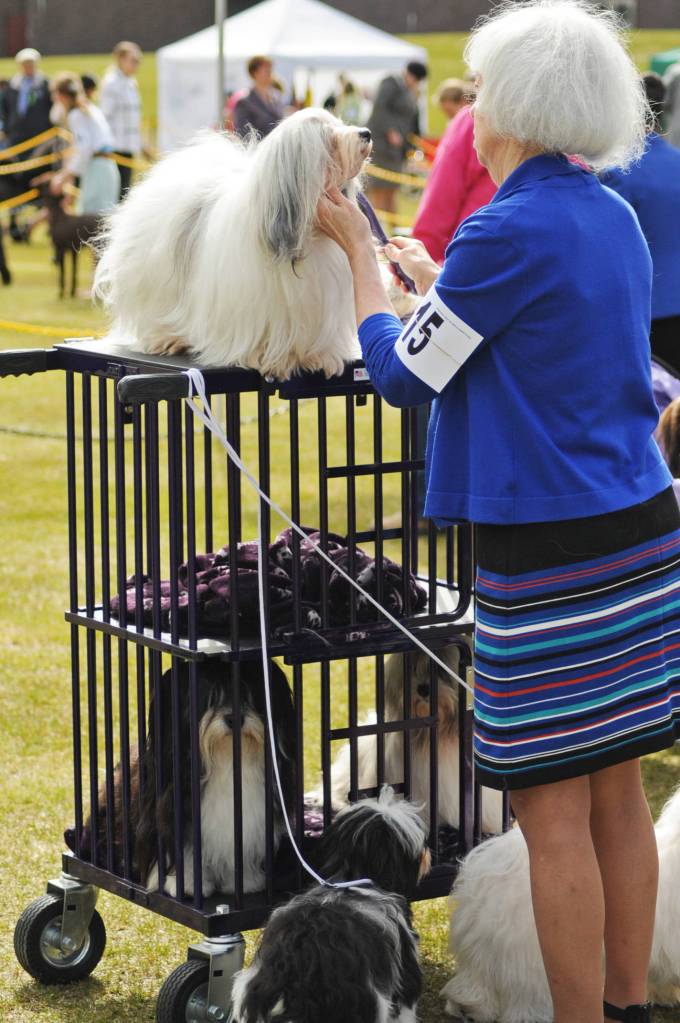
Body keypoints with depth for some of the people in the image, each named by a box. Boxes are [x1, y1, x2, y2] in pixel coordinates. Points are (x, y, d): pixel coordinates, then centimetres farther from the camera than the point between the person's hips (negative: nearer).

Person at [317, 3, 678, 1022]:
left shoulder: (509, 232, -15)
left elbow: (403, 372, -6)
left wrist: (358, 249, 7)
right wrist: (439, 281, 32)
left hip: (549, 556, -8)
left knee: (553, 809, -1)